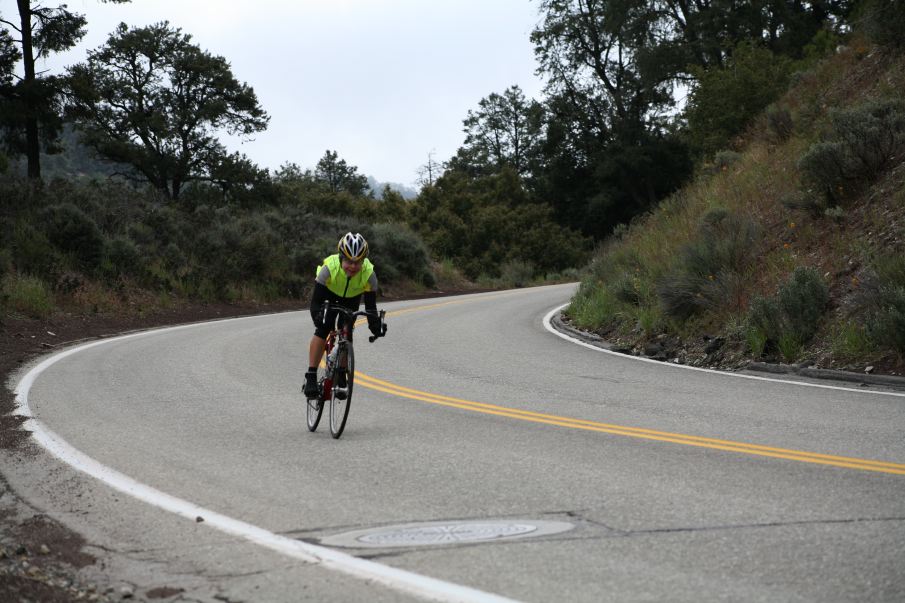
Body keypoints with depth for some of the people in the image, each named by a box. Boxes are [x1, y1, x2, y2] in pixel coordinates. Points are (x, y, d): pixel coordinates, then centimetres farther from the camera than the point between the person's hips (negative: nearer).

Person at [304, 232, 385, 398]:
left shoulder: (368, 273, -35)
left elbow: (370, 305, -30)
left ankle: (340, 376, 8)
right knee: (323, 330, -17)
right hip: (329, 293, -2)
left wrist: (375, 325, -46)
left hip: (352, 297, 2)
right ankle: (311, 376, -11)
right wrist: (318, 318, -56)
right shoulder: (330, 268, -40)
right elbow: (316, 301, -38)